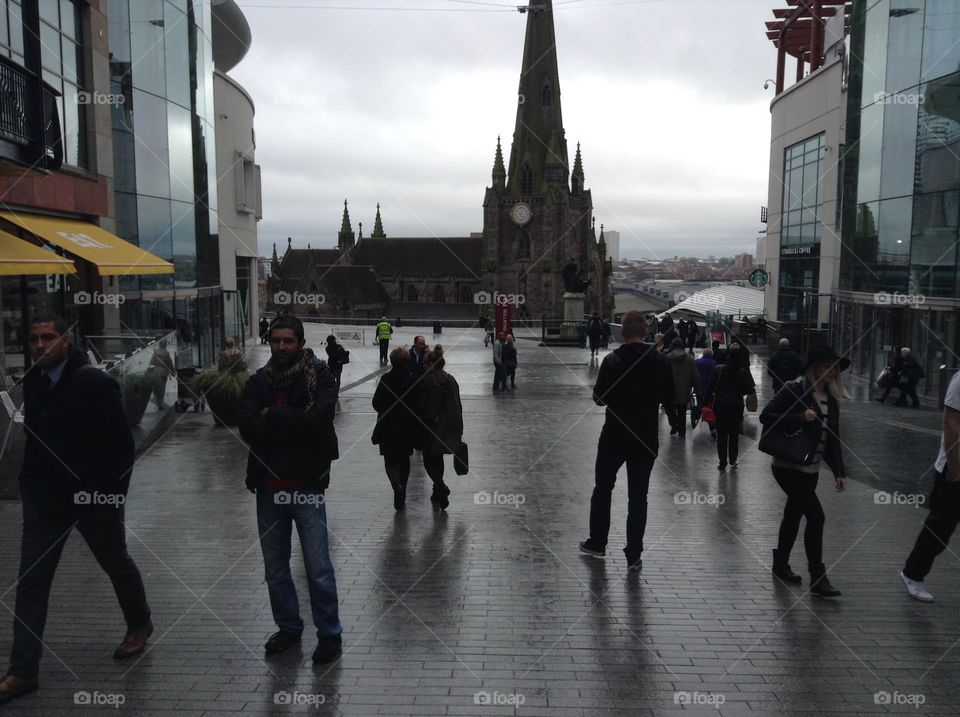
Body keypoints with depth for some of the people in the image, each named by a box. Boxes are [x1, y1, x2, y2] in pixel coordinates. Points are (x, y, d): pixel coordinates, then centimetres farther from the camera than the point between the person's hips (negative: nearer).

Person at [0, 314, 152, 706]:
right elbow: (33, 437, 13)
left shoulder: (95, 383, -17)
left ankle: (139, 623, 41)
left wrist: (113, 496, -18)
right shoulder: (32, 381, 1)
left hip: (92, 497, -5)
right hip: (44, 498, 5)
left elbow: (122, 445, -17)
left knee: (117, 564, 15)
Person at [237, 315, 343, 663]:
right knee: (275, 569, 16)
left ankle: (329, 633, 19)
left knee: (318, 568, 2)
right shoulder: (258, 382, 5)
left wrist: (272, 416, -13)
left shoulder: (319, 376, -5)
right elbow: (247, 427, -10)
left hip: (307, 486, -4)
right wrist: (296, 427, -16)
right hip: (269, 487, 4)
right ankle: (288, 627, 34)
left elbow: (318, 418, -22)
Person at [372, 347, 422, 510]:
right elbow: (419, 404, -4)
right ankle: (401, 494, 22)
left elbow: (376, 403, -9)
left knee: (390, 460, 9)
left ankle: (396, 485, -18)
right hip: (408, 428, 2)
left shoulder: (386, 379, -12)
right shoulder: (414, 380, -8)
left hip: (388, 427, -2)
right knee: (404, 459, 17)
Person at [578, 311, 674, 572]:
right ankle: (634, 555, 9)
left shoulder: (612, 360, -12)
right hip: (647, 440, 2)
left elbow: (599, 398, -9)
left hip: (614, 437, -2)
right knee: (638, 496, 8)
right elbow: (669, 398, 2)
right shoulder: (660, 361, -5)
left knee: (603, 489, 16)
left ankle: (597, 543, 25)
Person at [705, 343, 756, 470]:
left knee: (721, 434, 6)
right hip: (736, 406, 0)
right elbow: (751, 391, -6)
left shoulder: (718, 369, -8)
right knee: (734, 433, 13)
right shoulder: (744, 372, -8)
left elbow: (710, 388, -5)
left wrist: (708, 401, 4)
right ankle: (732, 461, 18)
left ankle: (722, 463, 7)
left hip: (720, 405, 0)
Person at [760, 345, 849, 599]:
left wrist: (839, 471, 5)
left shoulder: (831, 399, 9)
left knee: (794, 515, 16)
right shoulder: (795, 390, -11)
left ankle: (781, 565, 31)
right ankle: (817, 579, -3)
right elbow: (766, 416, -17)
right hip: (789, 467, -7)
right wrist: (800, 418, -25)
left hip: (811, 469, 7)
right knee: (816, 515, -11)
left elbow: (833, 437, 12)